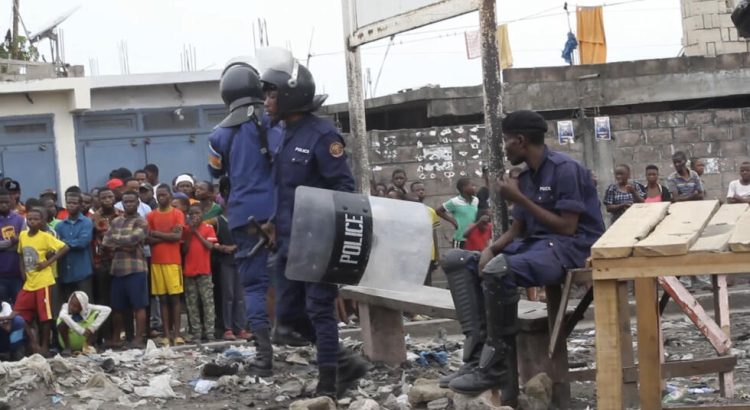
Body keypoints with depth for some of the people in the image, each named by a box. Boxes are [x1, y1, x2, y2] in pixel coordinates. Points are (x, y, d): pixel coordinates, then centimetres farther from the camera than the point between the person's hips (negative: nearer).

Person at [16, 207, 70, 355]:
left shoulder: (46, 237, -10)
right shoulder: (22, 236, 7)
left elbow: (65, 248, -14)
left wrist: (48, 262, -15)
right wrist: (23, 272, 6)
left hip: (43, 281, -6)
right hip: (28, 282, 6)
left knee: (44, 316, -1)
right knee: (20, 314, 2)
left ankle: (44, 346, 8)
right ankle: (33, 342, 12)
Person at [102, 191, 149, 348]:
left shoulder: (141, 222, -1)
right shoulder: (115, 221, 16)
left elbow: (132, 239, -16)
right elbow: (105, 242, 7)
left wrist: (115, 238, -1)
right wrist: (122, 246, -8)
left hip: (136, 268, -6)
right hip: (117, 268, 6)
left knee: (138, 305, -4)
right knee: (118, 306, 11)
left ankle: (138, 339, -3)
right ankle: (115, 338, 19)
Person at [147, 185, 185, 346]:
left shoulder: (177, 214, 2)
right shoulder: (151, 216, 9)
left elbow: (178, 236, -9)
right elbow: (149, 239, 0)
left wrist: (157, 233, -5)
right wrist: (168, 236, -9)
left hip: (173, 261, -2)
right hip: (156, 262, 2)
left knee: (174, 297, -2)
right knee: (162, 298, 2)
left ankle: (177, 334, -2)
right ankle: (166, 334, 2)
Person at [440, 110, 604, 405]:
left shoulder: (565, 169, -12)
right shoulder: (525, 177, 15)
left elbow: (567, 227, -18)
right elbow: (517, 230, 16)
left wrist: (519, 199, -15)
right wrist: (490, 249, -6)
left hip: (569, 247, -10)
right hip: (533, 244, 10)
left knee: (498, 270, -37)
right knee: (456, 261, 0)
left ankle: (495, 366, -24)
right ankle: (478, 354, -16)